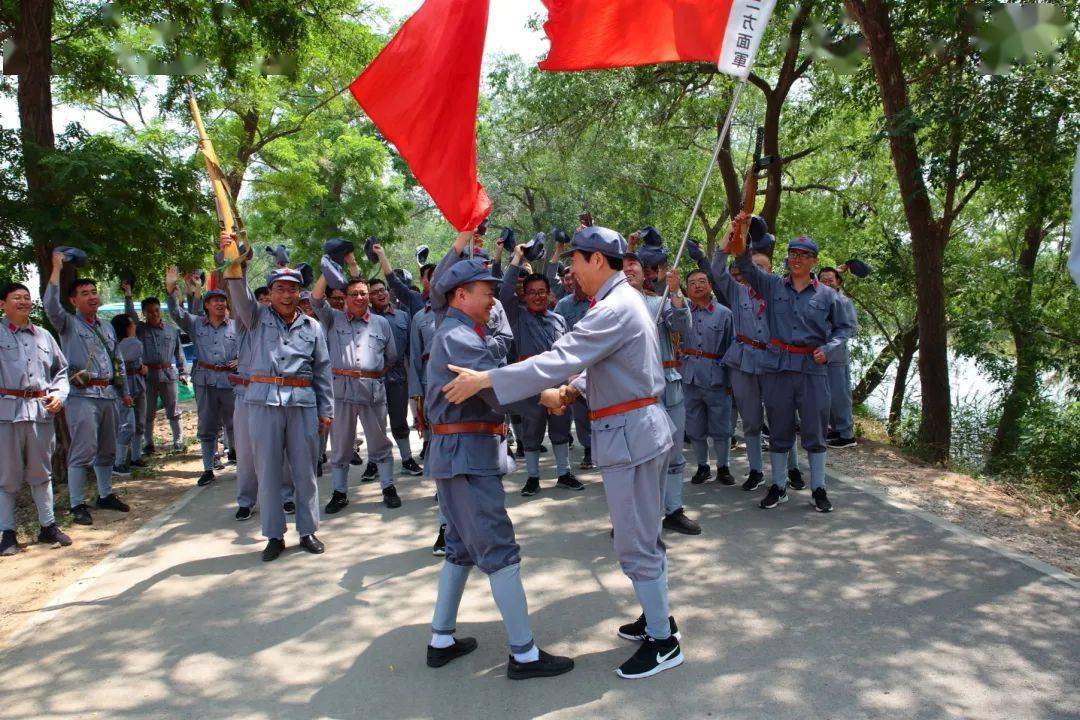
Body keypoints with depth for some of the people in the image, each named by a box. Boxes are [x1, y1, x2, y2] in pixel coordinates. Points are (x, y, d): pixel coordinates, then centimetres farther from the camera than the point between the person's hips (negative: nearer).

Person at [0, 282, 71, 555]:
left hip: (41, 410, 4)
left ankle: (48, 526, 20)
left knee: (41, 471, 12)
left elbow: (61, 370, 18)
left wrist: (59, 394, 5)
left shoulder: (43, 336, 13)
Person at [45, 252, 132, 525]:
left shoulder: (107, 327, 18)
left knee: (106, 451, 14)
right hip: (82, 396, -6)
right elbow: (51, 306, -22)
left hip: (107, 395, 7)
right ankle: (77, 505, -2)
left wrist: (123, 391, 23)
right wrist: (56, 269, -23)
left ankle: (106, 495, 27)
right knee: (82, 452, -9)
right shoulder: (68, 324, 0)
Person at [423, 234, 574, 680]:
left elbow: (436, 289, 32)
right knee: (499, 551, -8)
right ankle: (524, 655, -2)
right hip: (468, 452, -11)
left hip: (458, 453, 11)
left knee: (462, 547, 17)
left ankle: (441, 640, 24)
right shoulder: (460, 338, -16)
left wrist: (457, 248, 28)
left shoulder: (451, 328, 13)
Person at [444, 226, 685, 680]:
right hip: (643, 426, 11)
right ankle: (656, 616, 36)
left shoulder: (614, 309, -21)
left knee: (635, 545, 1)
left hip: (629, 434, -11)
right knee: (645, 535, 21)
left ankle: (663, 642, 14)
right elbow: (594, 363, 17)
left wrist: (483, 380, -25)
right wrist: (570, 391, -1)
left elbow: (559, 359, -28)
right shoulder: (627, 300, 13)